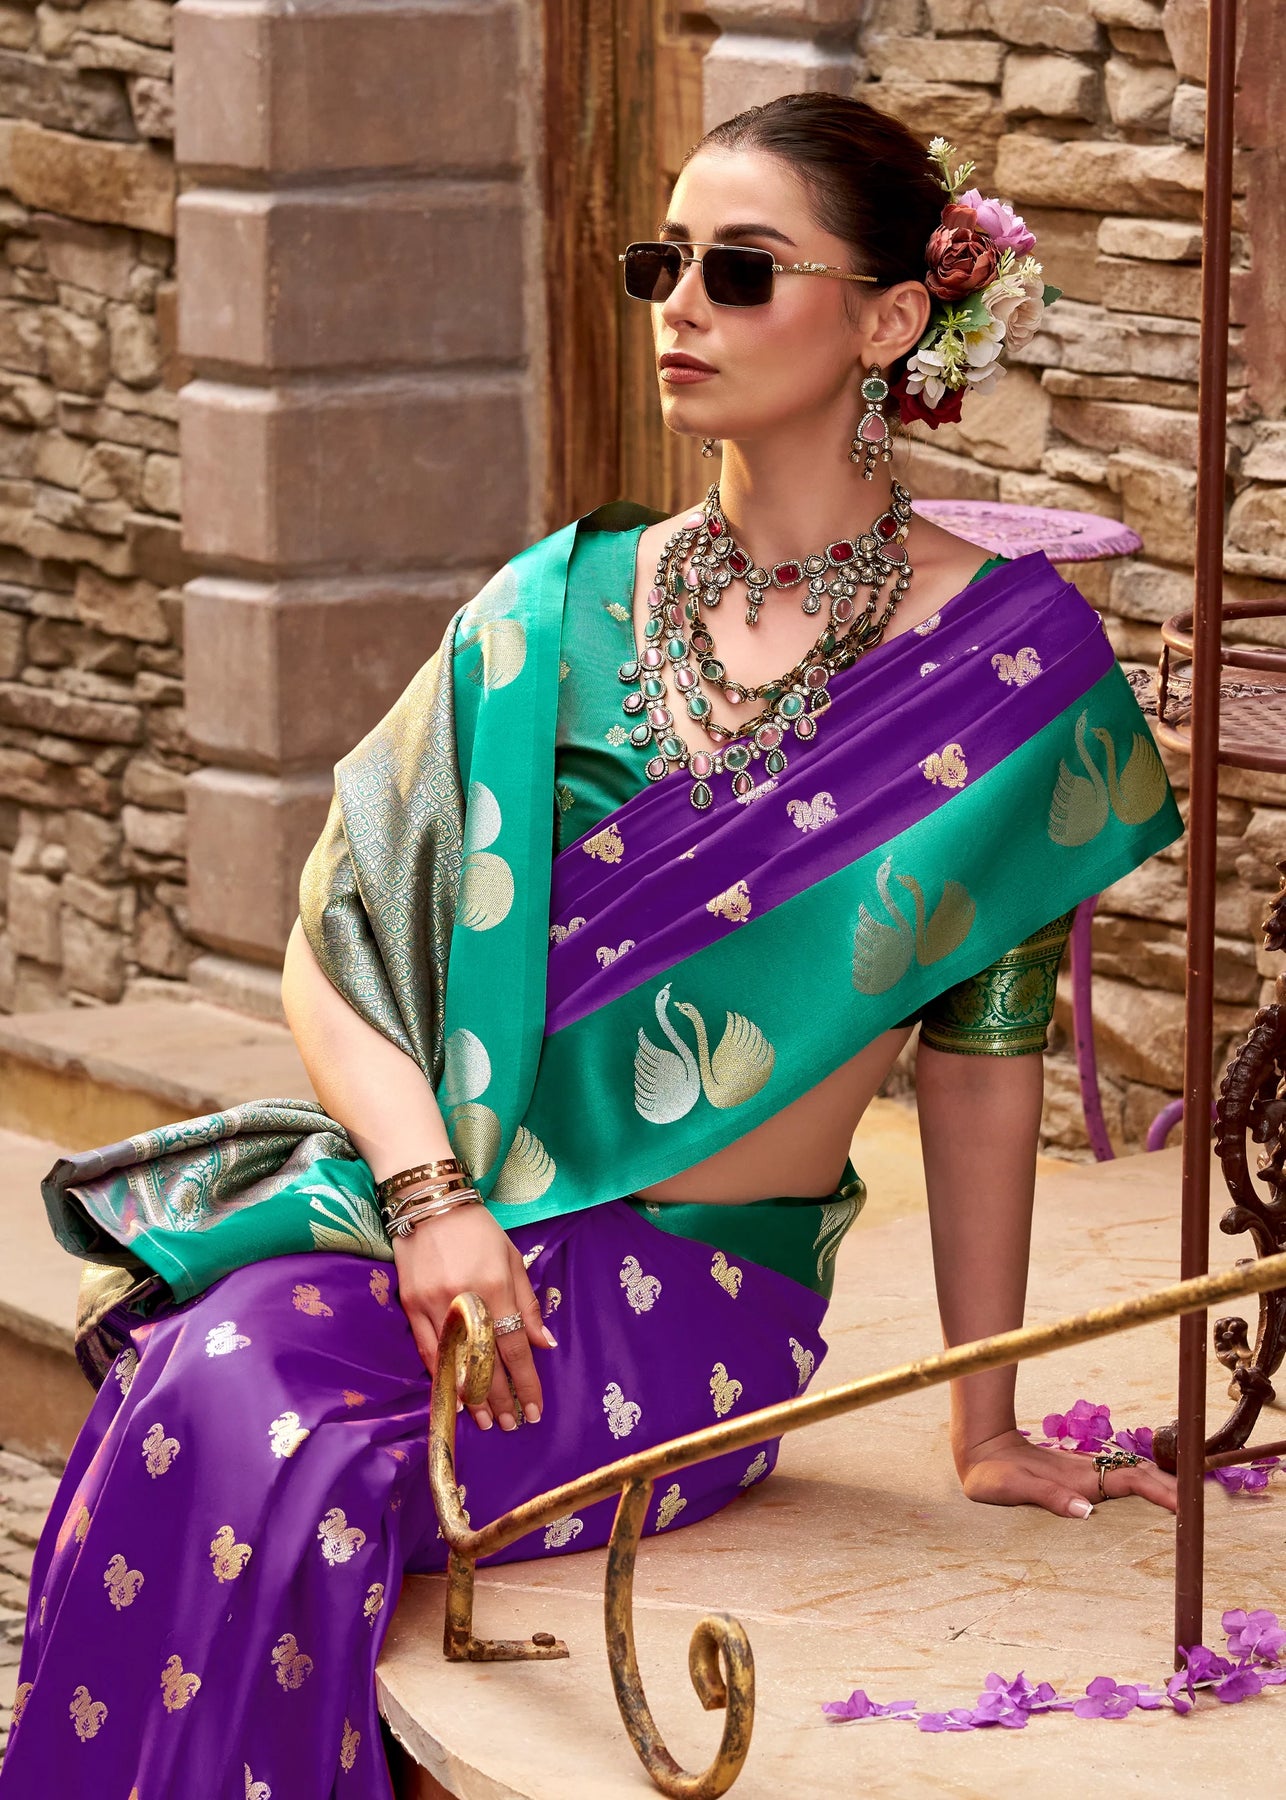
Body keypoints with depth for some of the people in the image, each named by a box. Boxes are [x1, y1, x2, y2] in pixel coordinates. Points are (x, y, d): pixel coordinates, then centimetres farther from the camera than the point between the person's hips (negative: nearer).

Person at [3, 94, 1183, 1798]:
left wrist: (987, 1428, 6)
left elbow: (983, 1055, 4)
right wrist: (435, 1193, -11)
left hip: (703, 1291, -3)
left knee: (289, 1474, -30)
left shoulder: (1010, 659, 0)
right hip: (444, 1226, 3)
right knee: (210, 1399, -30)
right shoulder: (569, 606, 8)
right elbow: (338, 934, 6)